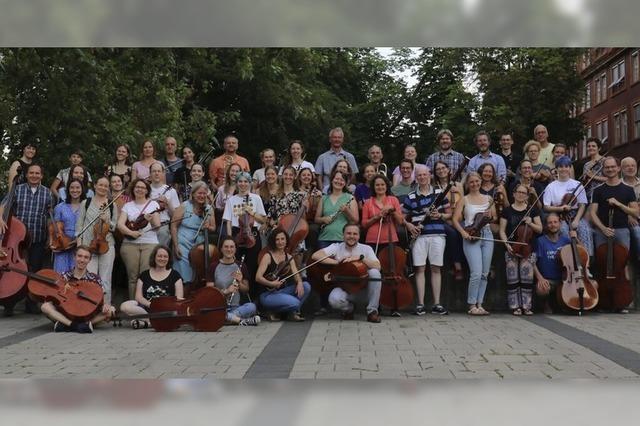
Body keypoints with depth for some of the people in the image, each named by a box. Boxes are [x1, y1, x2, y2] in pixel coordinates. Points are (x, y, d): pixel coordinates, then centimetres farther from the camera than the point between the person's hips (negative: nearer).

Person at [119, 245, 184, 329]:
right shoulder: (144, 275, 16)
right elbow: (138, 296, 6)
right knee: (125, 306, -26)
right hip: (146, 308, 1)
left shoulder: (174, 275, 12)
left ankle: (145, 322, -34)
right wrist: (151, 304, -13)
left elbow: (179, 298, 5)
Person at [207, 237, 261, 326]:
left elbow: (246, 290, 15)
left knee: (252, 306, -30)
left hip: (235, 307, 2)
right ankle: (240, 320, -36)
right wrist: (225, 291, -16)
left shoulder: (241, 266, 9)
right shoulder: (214, 266, 3)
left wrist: (239, 283, -7)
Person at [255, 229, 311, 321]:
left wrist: (299, 282, -24)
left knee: (306, 286, -16)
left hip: (283, 291, 6)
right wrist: (271, 284, -31)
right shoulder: (268, 257, -7)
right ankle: (273, 312, -1)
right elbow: (258, 277, -16)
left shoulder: (289, 258, 10)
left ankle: (292, 312, -2)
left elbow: (296, 274, -2)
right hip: (268, 295, -6)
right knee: (295, 303, -28)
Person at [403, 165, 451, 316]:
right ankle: (420, 304, 2)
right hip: (419, 235, 0)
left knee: (436, 268, 1)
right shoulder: (411, 197, 10)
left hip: (437, 234, 0)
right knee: (420, 268, -2)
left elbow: (449, 214, 11)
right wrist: (408, 225, -4)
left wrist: (440, 215, -8)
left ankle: (437, 304, 6)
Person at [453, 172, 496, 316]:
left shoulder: (488, 199, 14)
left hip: (487, 235, 4)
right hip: (471, 237, -4)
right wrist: (463, 232, -16)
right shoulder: (464, 200, 4)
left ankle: (479, 305, 12)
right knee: (476, 273, -13)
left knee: (485, 273, 4)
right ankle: (472, 305, -2)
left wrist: (490, 215, -7)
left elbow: (494, 218, 15)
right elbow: (455, 219, -1)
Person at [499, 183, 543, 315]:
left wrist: (531, 223, -9)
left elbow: (540, 229, 10)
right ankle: (515, 306, 4)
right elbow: (502, 231, 3)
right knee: (513, 279, -2)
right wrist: (507, 244, -11)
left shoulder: (532, 210, 9)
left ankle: (526, 306, 3)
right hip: (511, 249, -1)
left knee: (527, 278, -4)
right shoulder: (507, 210, 5)